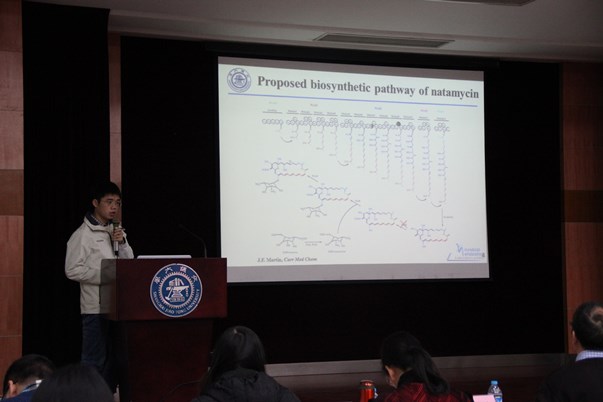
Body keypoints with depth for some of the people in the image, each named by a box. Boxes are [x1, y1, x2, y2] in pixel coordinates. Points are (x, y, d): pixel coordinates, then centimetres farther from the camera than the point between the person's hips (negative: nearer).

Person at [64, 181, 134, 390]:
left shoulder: (116, 231, 13)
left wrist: (122, 243, -7)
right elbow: (72, 270, -14)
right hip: (96, 307, -7)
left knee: (114, 359, 11)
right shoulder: (83, 234, -8)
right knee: (95, 361, -3)